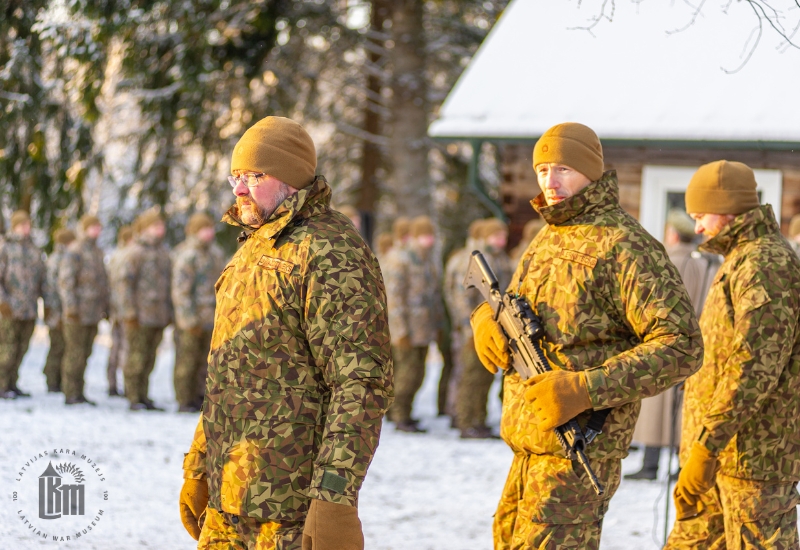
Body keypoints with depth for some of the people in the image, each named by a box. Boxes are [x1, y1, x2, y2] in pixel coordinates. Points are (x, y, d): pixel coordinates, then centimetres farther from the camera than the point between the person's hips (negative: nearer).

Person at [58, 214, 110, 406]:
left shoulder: (97, 252, 17)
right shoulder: (74, 252, -9)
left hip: (93, 314, 8)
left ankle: (78, 393, 16)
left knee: (84, 354, 10)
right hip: (78, 314, -8)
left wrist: (105, 307, 19)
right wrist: (71, 308, -19)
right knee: (74, 354, -6)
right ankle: (71, 395, -3)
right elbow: (65, 281, -14)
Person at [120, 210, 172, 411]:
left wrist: (168, 312, 18)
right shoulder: (136, 252, -7)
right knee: (136, 356, -4)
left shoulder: (163, 251, 16)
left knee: (149, 358, 9)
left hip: (159, 315, 7)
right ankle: (133, 398, 1)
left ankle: (143, 396, 15)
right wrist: (130, 312, -15)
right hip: (140, 315, -7)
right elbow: (128, 281, -10)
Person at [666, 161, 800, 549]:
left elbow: (755, 367, -26)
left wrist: (706, 447, -29)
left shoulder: (768, 265, -17)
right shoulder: (746, 263, 17)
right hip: (726, 445, 11)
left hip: (756, 449, -11)